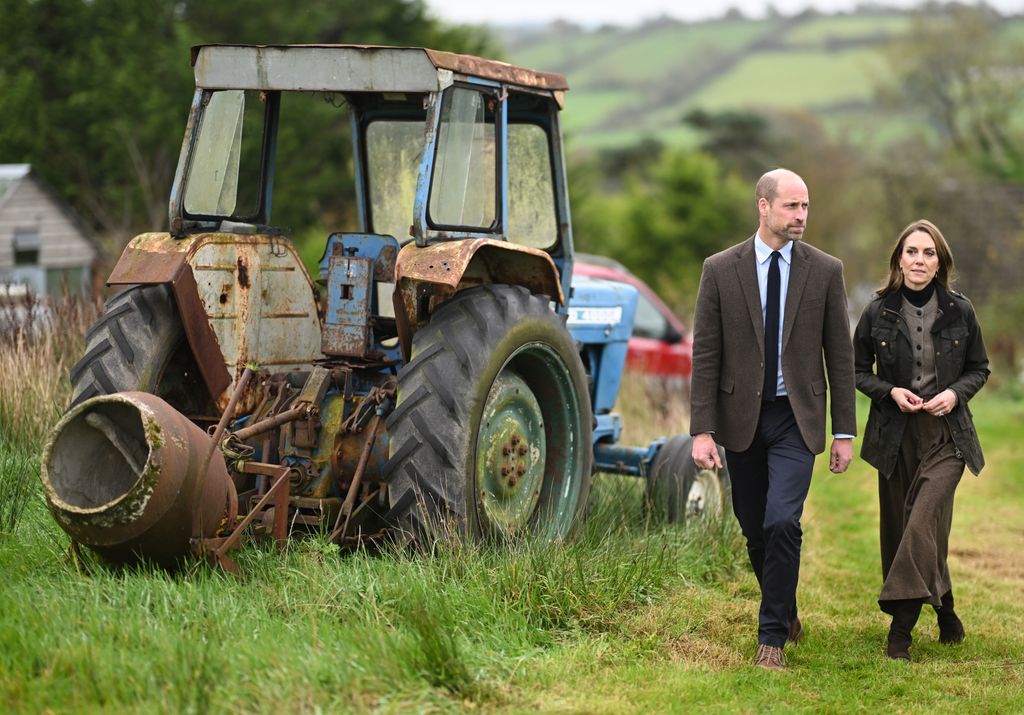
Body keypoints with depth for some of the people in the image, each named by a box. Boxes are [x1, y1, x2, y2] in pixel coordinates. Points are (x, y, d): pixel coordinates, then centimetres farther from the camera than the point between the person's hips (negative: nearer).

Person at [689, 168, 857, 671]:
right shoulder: (720, 270, -1)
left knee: (782, 523, -15)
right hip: (741, 419, 1)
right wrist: (702, 430, -8)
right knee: (755, 530, 10)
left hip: (796, 419, -1)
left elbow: (840, 355, 3)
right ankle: (784, 611, 33)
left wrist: (845, 432, 1)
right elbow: (705, 355, -2)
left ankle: (772, 637, -5)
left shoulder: (825, 271, 0)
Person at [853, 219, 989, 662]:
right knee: (899, 526, 5)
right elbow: (857, 370, 9)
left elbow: (979, 368, 11)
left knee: (922, 521, -17)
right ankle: (944, 612, 24)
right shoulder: (879, 312, 1)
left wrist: (956, 393, -9)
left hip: (946, 434, -2)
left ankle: (900, 629, -15)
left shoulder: (959, 311, 1)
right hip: (896, 434, 2)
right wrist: (890, 391, -9)